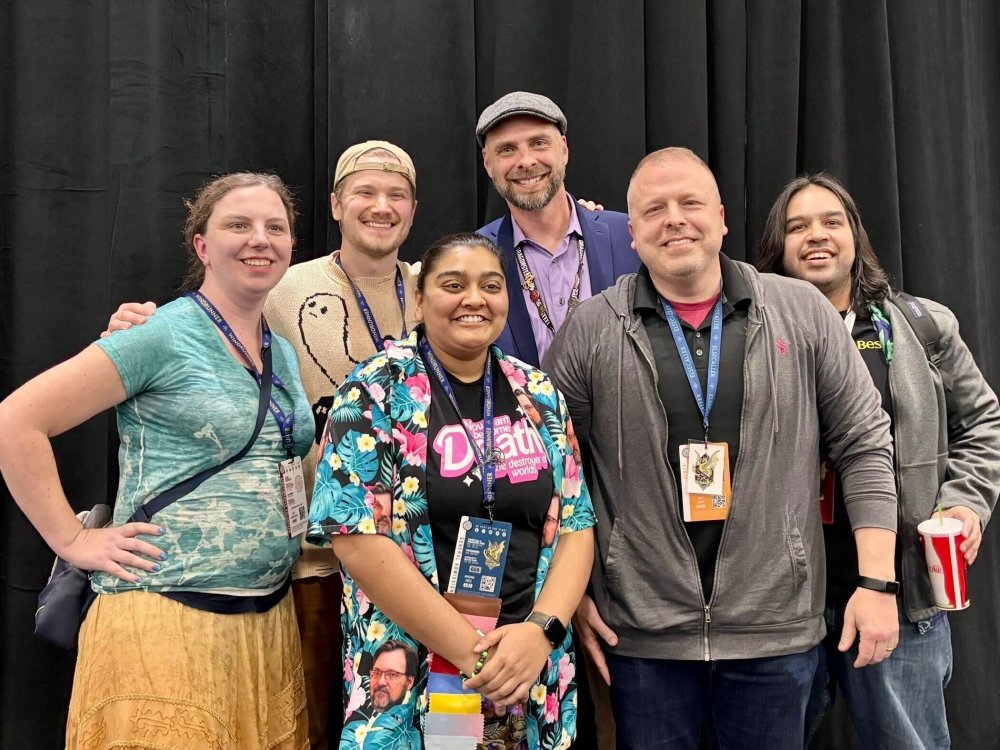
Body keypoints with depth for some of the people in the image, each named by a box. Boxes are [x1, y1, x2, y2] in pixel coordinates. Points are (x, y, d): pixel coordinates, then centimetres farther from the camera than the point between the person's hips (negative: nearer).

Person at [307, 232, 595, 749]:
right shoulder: (378, 390, -8)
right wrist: (470, 651, -16)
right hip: (406, 677, -4)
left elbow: (576, 525, 6)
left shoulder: (540, 396, 5)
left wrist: (542, 629, -11)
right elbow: (357, 537, -14)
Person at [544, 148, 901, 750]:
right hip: (641, 634, 0)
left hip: (777, 631, 1)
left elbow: (864, 444, 4)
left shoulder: (803, 312, 1)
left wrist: (878, 581, -2)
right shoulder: (590, 330, -1)